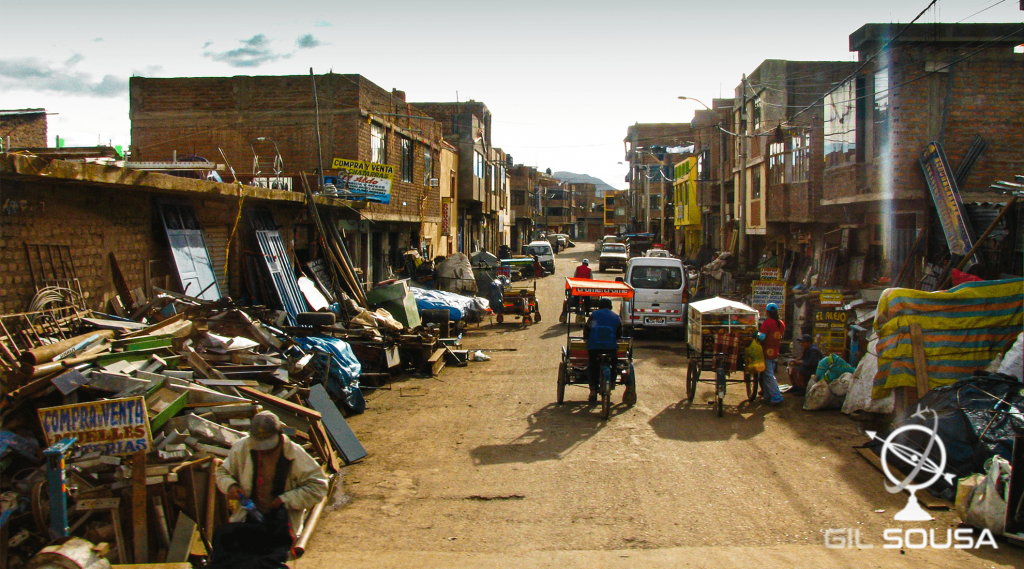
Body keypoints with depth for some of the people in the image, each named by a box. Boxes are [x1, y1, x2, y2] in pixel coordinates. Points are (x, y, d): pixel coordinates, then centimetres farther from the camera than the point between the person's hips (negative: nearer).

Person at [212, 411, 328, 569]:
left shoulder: (295, 455, -7)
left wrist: (287, 499, -15)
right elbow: (223, 472, 17)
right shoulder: (242, 448, 2)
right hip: (248, 516, 3)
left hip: (281, 521, -2)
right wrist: (230, 486, -7)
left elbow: (318, 486, -6)